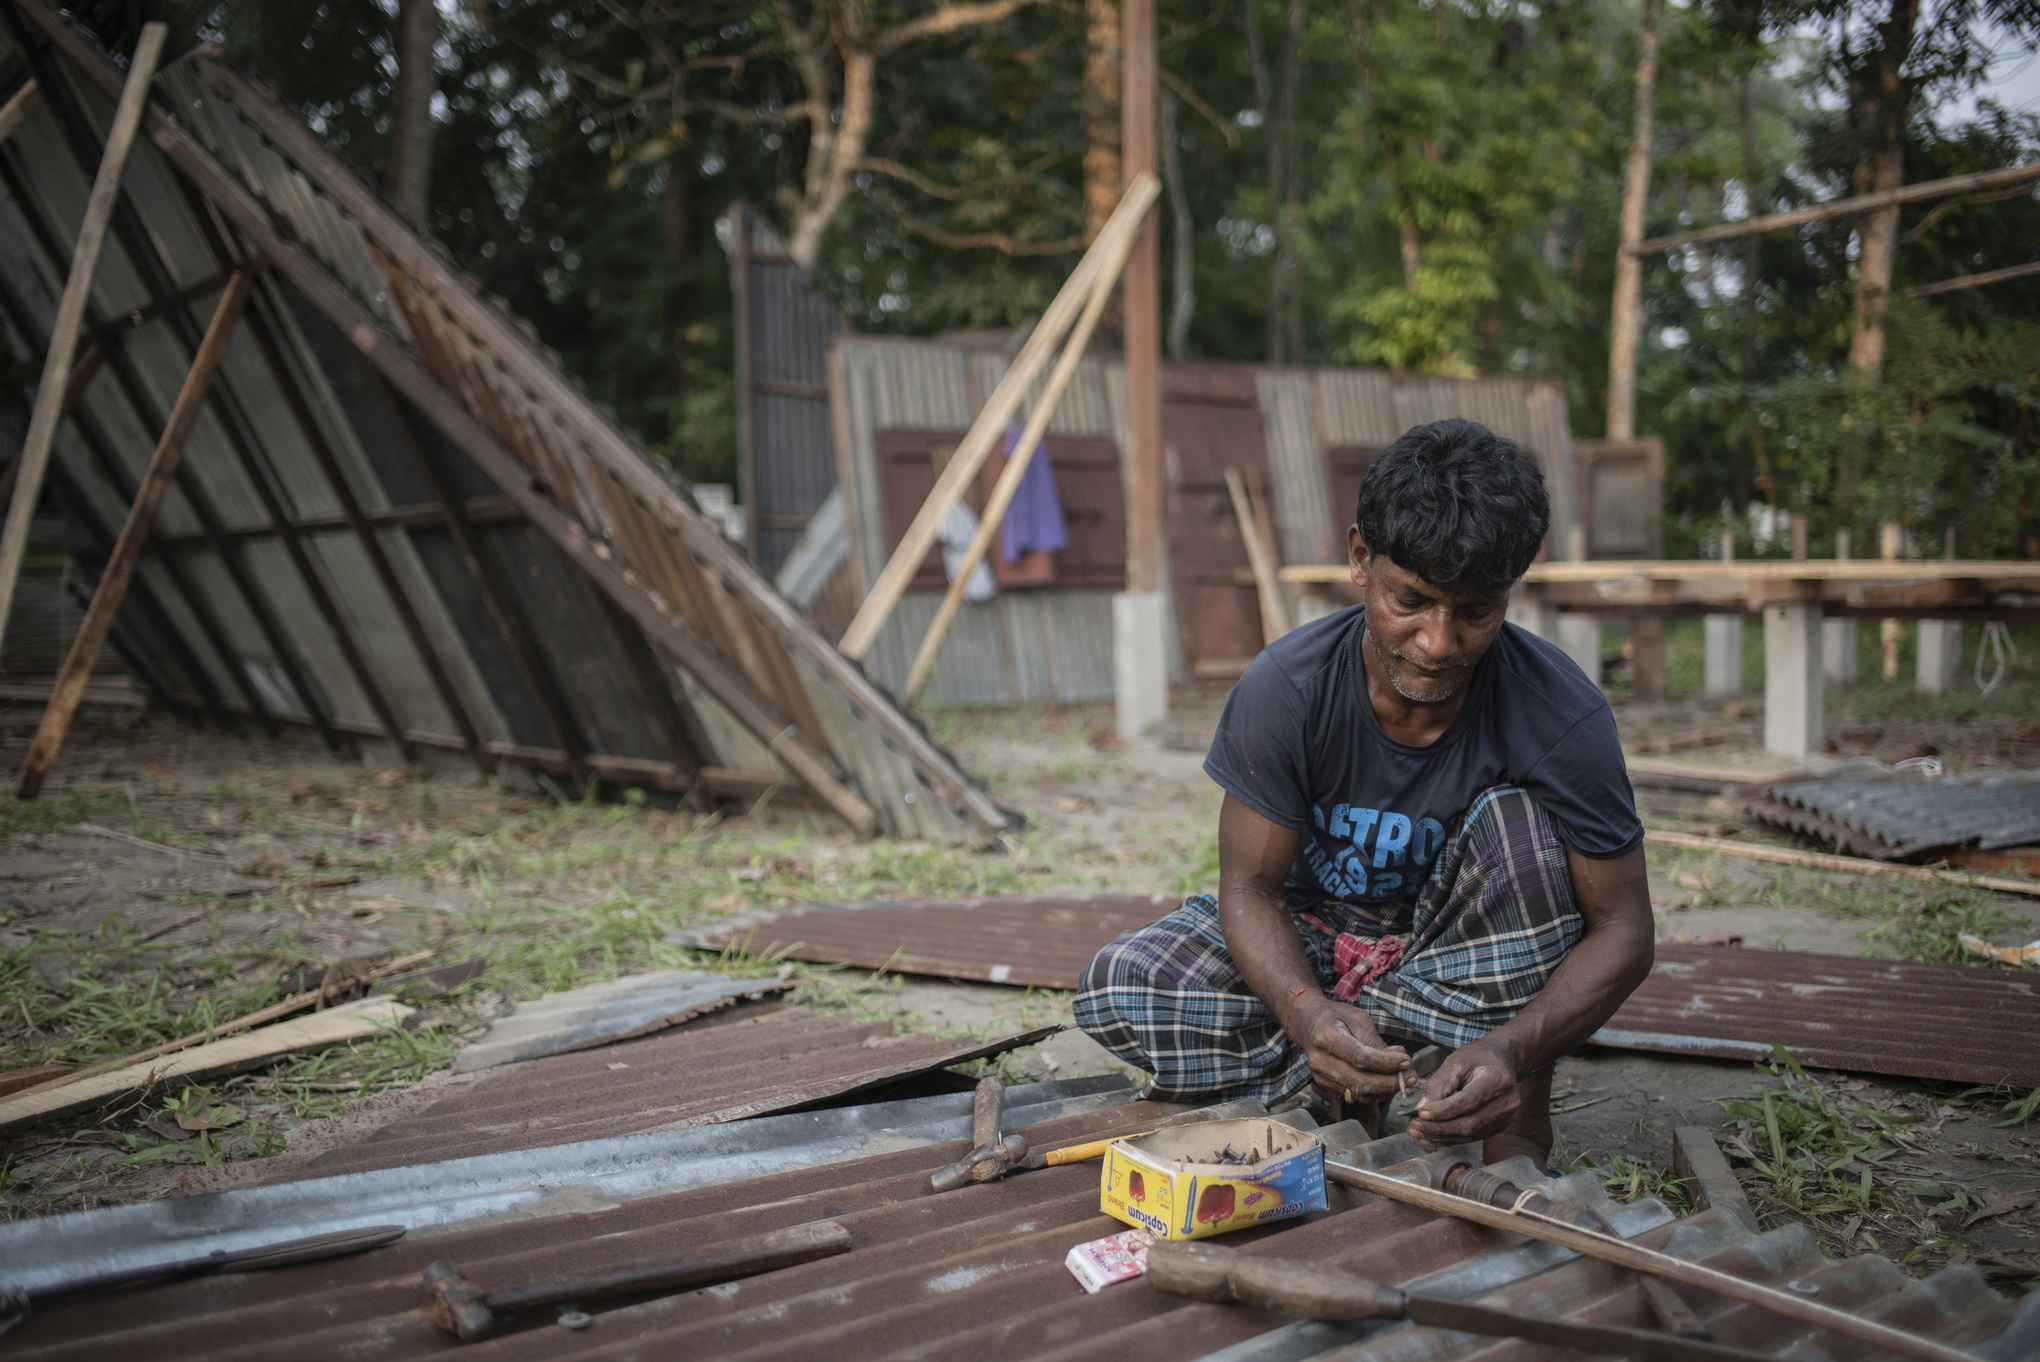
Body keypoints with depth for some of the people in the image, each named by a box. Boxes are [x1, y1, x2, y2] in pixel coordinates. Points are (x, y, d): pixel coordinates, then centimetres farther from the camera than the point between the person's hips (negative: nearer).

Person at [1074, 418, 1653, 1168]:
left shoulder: (1559, 712, -26)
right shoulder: (1286, 687, -23)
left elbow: (1622, 927, -21)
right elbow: (1251, 886, -18)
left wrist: (1512, 1049, -41)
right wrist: (1307, 1010, -41)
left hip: (1470, 951, 0)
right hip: (1316, 936, 1)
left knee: (1517, 820, -33)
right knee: (1118, 986, -24)